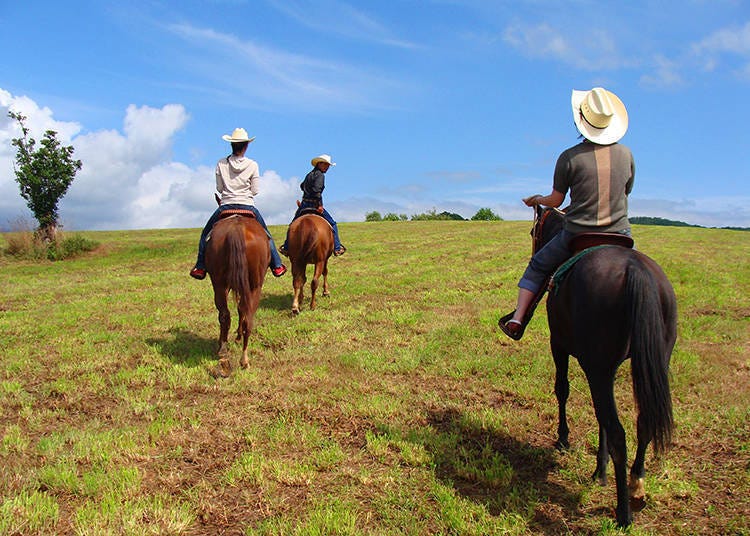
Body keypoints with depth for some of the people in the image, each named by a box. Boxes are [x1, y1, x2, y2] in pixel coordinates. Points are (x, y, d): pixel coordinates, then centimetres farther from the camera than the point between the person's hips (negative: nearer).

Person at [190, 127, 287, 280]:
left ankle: (200, 267, 21)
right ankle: (276, 266, 22)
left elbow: (219, 188, 2)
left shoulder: (221, 164, -2)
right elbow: (256, 190, -2)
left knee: (206, 234, 22)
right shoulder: (252, 165, -5)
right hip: (248, 207, 0)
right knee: (265, 235, 21)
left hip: (225, 207, 0)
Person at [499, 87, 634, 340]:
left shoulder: (570, 157, -9)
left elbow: (556, 200, -1)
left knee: (537, 267, 19)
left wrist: (537, 199, 21)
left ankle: (517, 318, 14)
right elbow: (626, 192, 15)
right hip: (619, 234, 3)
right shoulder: (626, 154, 1)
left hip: (576, 234, -2)